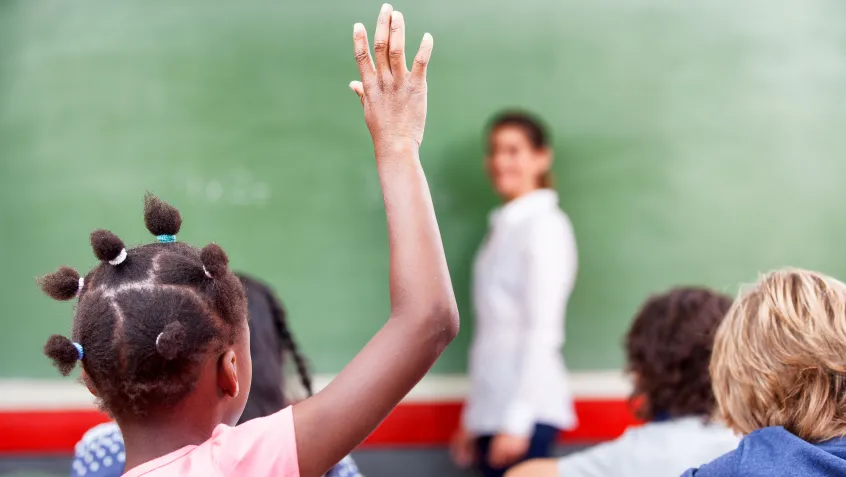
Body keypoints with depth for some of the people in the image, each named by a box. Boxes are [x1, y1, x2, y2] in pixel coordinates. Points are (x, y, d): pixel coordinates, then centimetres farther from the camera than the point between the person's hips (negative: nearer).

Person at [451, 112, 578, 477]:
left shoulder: (544, 226, -7)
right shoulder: (502, 227, 16)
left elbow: (542, 331, -13)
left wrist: (517, 420, -16)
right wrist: (472, 418, 15)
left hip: (526, 411, -8)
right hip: (492, 407, 8)